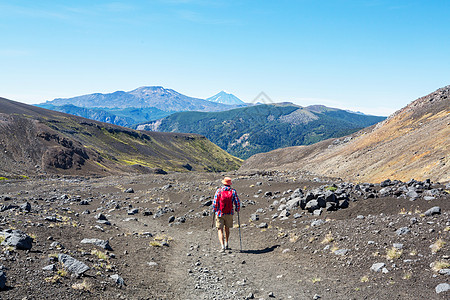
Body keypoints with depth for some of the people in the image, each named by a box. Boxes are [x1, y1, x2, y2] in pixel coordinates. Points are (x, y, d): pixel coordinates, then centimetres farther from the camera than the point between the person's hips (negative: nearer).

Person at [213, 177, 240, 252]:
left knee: (220, 229, 2)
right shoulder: (233, 191, -3)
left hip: (220, 213, -2)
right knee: (227, 228, 21)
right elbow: (237, 203, -4)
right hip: (229, 214, 2)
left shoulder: (219, 191, -6)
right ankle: (226, 245, 28)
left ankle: (222, 246, -13)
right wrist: (237, 209, 15)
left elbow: (214, 202, -8)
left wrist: (214, 210, 9)